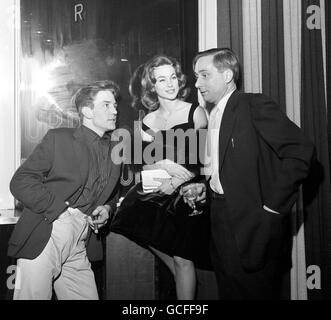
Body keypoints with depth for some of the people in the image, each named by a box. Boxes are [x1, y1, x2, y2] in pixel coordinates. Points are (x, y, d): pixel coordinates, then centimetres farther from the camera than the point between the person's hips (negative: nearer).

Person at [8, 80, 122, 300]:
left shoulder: (116, 152, 14)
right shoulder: (58, 138, -1)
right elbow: (20, 182, -7)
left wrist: (107, 209, 3)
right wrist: (60, 209, -15)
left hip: (78, 248, 5)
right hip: (43, 240, -5)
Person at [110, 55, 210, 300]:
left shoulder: (196, 113, -3)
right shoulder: (148, 122, 9)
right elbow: (147, 164, 7)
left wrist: (177, 182, -17)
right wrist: (164, 165, -15)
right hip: (157, 192, 4)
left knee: (183, 259, -4)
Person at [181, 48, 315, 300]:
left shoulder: (254, 106, -10)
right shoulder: (214, 117, 16)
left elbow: (300, 150, -19)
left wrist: (273, 205, -18)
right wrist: (206, 189, 3)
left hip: (253, 224, -8)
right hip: (223, 225, 8)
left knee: (256, 292, 2)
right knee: (229, 292, 15)